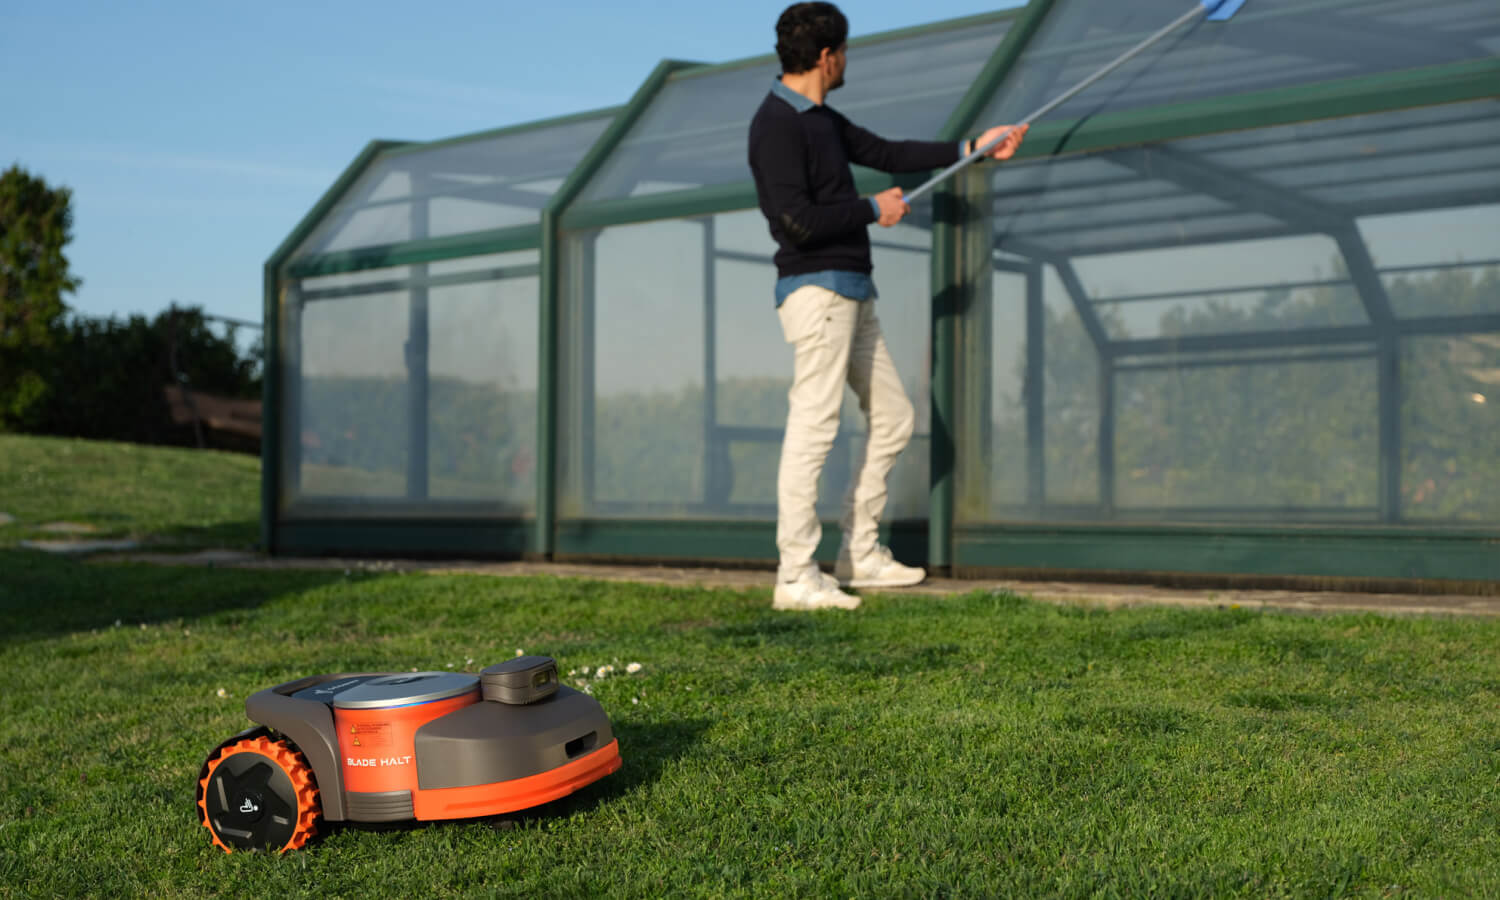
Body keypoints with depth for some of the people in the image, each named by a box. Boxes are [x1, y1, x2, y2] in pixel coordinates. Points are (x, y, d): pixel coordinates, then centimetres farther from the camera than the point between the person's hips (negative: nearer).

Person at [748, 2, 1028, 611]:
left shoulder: (821, 119, 18)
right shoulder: (777, 125, -13)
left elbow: (886, 154, 26)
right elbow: (799, 222, -21)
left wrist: (972, 149, 28)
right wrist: (873, 210, -8)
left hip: (851, 292, 10)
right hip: (815, 289, -10)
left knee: (892, 417, 12)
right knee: (813, 429, -10)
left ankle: (860, 554, 20)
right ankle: (795, 577, -6)